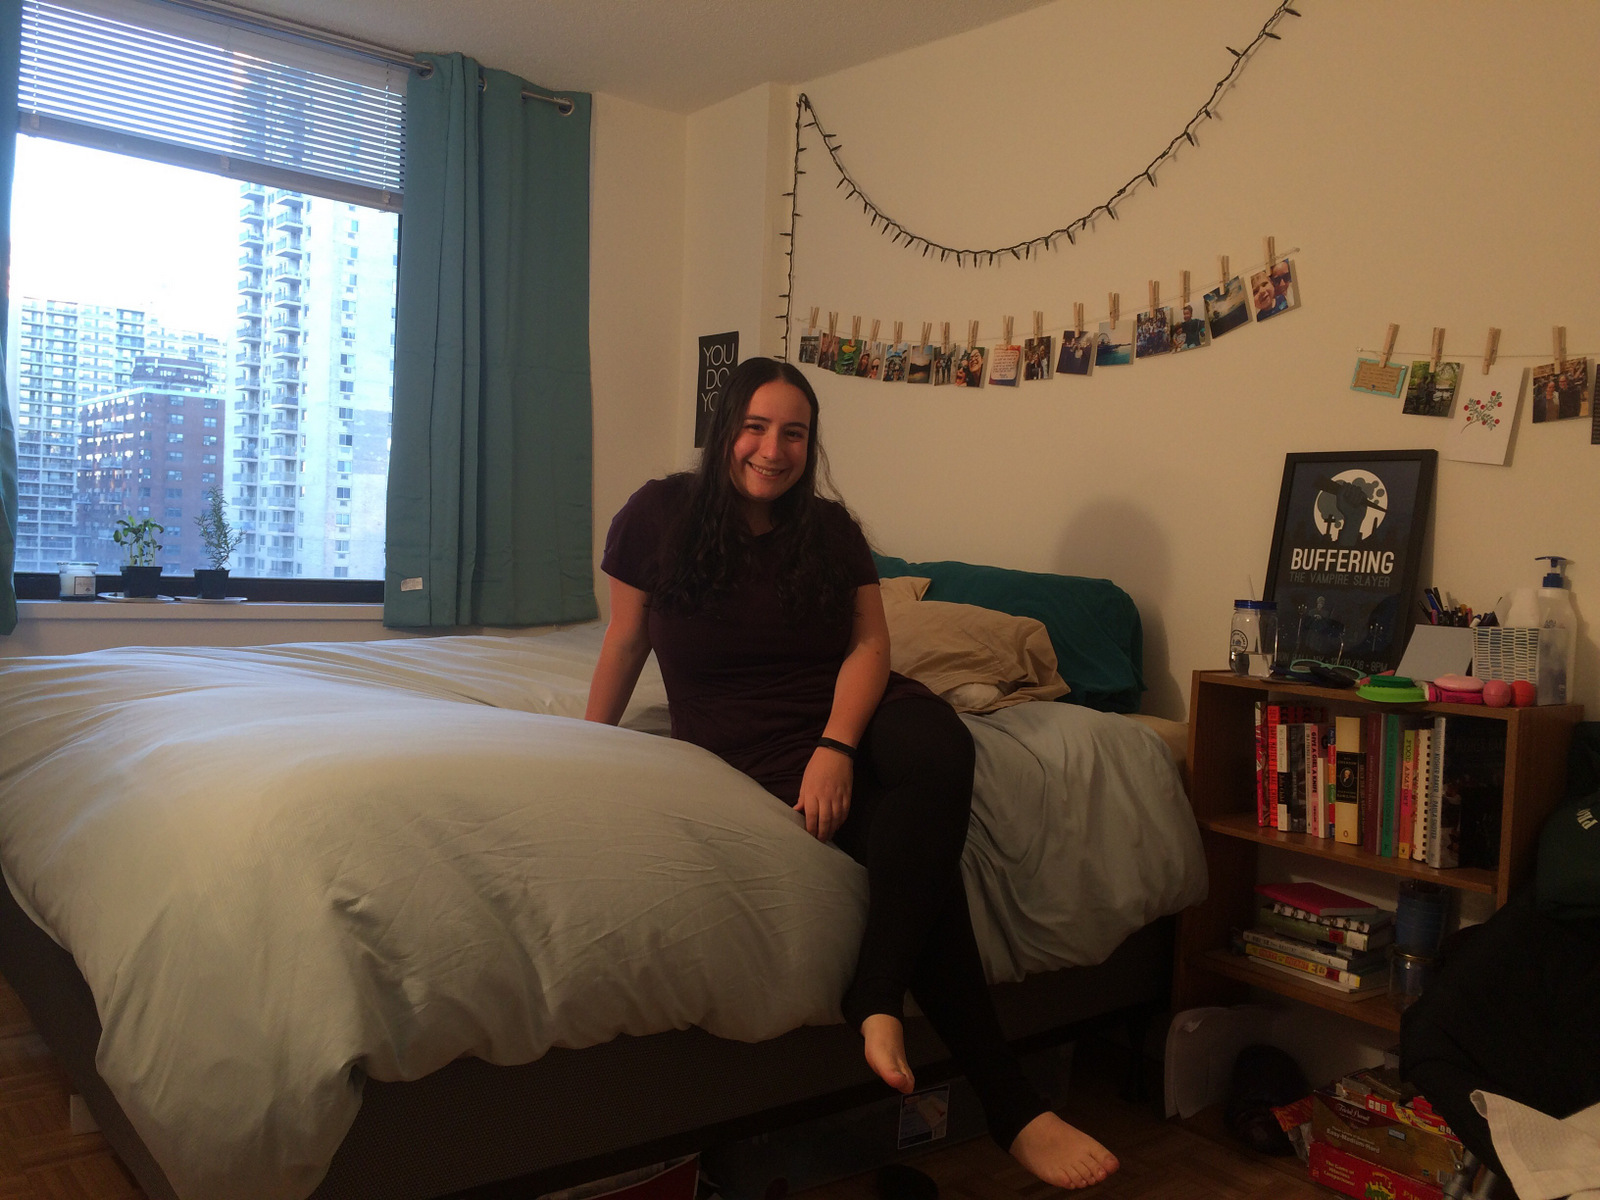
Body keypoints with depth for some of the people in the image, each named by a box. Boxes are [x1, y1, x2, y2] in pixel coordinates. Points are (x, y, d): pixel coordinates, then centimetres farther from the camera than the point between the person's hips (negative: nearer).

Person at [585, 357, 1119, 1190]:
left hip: (854, 710, 4)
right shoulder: (660, 514, -1)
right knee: (922, 848, -27)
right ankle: (1009, 1106, -24)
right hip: (745, 738, -3)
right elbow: (626, 640, 6)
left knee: (941, 752, -34)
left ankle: (878, 1000, -27)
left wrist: (836, 747, -20)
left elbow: (871, 642, -3)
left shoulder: (829, 527, 6)